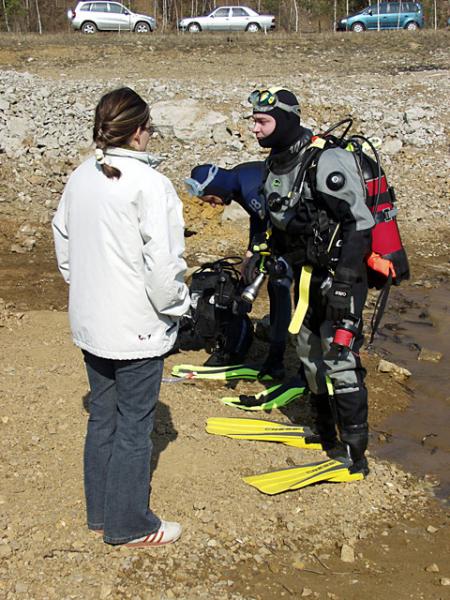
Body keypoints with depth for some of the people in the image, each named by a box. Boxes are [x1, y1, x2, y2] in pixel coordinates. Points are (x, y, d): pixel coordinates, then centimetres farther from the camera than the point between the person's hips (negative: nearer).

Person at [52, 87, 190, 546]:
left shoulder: (79, 179, 3)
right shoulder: (149, 185, -19)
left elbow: (63, 247, 12)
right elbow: (163, 263, -22)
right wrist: (174, 305, -6)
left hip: (89, 323, 7)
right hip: (137, 329, -7)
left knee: (101, 417, 19)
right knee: (134, 427, 5)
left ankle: (100, 512, 31)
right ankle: (128, 526, 18)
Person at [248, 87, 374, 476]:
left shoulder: (327, 160, -21)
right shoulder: (276, 163, 8)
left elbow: (358, 222, -23)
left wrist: (342, 281, -26)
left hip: (341, 274, -9)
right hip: (307, 274, 9)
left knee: (339, 360, -11)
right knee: (310, 352, 15)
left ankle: (355, 452, -2)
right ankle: (327, 434, 31)